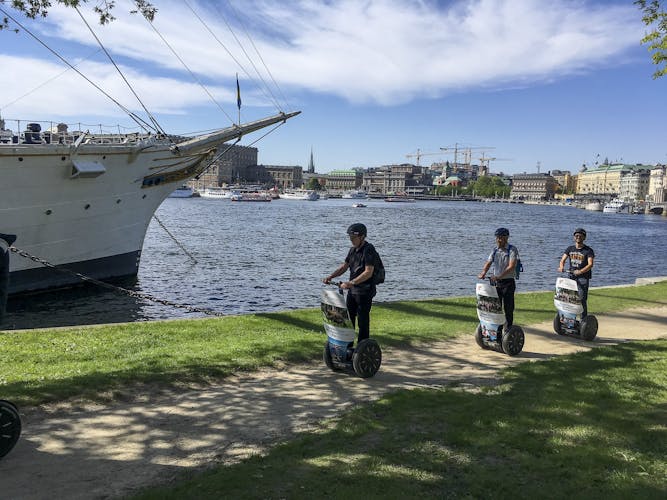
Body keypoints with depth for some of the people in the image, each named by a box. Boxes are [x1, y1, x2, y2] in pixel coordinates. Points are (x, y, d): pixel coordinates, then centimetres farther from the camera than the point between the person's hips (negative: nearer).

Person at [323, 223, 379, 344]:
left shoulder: (369, 250, -16)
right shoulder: (353, 250, 11)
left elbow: (368, 273, -25)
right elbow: (344, 266, 17)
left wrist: (351, 283, -31)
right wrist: (330, 277, 3)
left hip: (364, 292, -9)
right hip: (352, 290, 9)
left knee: (363, 321, -2)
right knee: (348, 317, 14)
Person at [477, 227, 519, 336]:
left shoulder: (512, 250, -8)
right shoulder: (495, 250, 9)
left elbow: (511, 267, -20)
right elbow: (488, 263, 4)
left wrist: (499, 276, -31)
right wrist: (483, 273, -17)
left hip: (508, 283, -5)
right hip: (495, 282, 5)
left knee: (508, 309, 0)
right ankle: (497, 331, 18)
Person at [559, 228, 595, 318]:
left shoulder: (588, 250, -2)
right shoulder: (570, 249, 13)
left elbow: (590, 264, -14)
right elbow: (563, 260, 6)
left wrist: (580, 271, -32)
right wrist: (561, 267, -17)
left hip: (583, 278, -4)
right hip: (572, 277, 5)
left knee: (582, 299, -9)